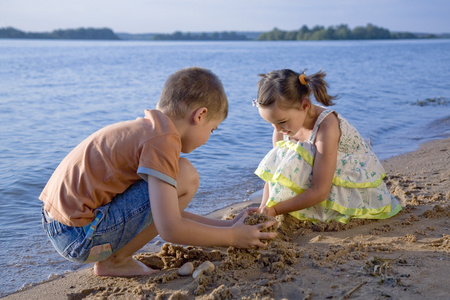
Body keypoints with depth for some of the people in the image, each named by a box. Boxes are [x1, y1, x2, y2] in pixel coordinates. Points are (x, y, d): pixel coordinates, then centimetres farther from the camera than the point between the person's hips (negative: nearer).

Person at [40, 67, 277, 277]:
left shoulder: (146, 128, 16)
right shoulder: (163, 140, -16)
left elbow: (170, 213, 20)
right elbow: (170, 230, -20)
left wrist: (226, 224, 18)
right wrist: (231, 236, -5)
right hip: (79, 236, -10)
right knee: (186, 178, -14)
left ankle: (115, 257, 12)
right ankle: (115, 261, -3)